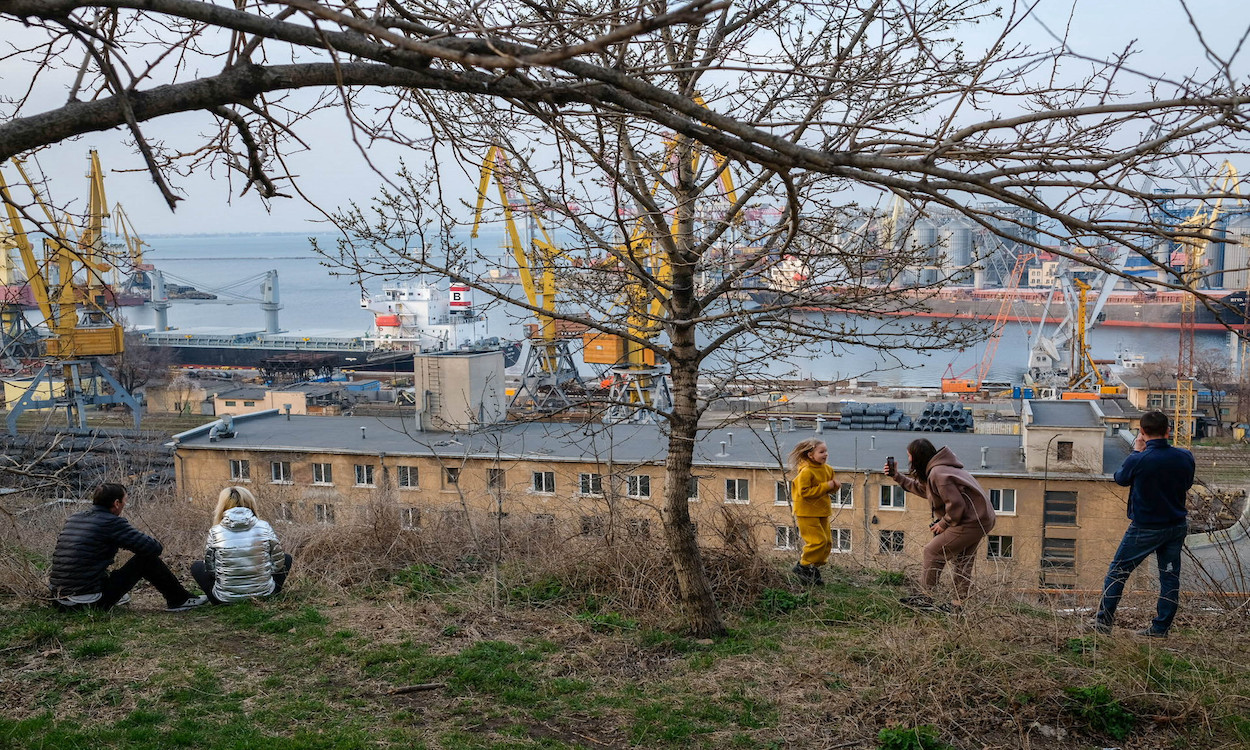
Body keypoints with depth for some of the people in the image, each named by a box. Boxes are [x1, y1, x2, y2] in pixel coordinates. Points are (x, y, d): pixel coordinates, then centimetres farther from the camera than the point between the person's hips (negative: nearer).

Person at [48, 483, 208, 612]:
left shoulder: (72, 519, 10)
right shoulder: (112, 522, -12)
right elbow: (152, 547, -14)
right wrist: (158, 546, 11)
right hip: (92, 601, -8)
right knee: (147, 558, 2)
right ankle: (179, 600, 11)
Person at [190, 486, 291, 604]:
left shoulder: (215, 532, -9)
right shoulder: (264, 527, -8)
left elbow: (210, 568, 0)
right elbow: (278, 562, -1)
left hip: (226, 598, 0)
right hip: (264, 593, 0)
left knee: (196, 566, 26)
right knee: (287, 559, 26)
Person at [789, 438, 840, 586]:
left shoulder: (827, 469, 7)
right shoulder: (806, 472, -18)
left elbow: (830, 487, 20)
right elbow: (805, 492, -24)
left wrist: (835, 485, -5)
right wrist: (825, 486, -24)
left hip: (822, 512, 8)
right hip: (807, 513, -8)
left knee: (827, 542, 7)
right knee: (818, 540, -15)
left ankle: (814, 568, 22)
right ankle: (802, 566, 2)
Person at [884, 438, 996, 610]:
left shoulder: (938, 474, -21)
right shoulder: (935, 470, 12)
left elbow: (956, 505, -24)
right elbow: (921, 489, 27)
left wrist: (943, 524, -9)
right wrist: (897, 477, 26)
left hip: (971, 523, -11)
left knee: (933, 551, -2)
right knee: (962, 564, 18)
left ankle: (927, 597, 6)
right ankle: (959, 604, 26)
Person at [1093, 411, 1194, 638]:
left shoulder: (1138, 460, -21)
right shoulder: (1185, 457, -8)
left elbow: (1121, 479, -1)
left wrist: (1137, 450, 7)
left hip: (1145, 528, -4)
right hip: (1177, 525, 4)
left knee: (1118, 571, 8)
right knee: (1170, 576, 13)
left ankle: (1103, 622, 11)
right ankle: (1160, 628, 17)